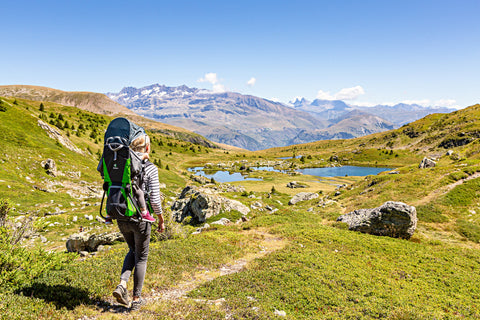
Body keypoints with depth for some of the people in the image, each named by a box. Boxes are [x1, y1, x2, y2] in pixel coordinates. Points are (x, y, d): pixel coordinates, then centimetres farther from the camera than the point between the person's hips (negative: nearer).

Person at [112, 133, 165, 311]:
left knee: (133, 251, 28)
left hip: (122, 218, 5)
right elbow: (155, 199, -15)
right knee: (141, 258, 13)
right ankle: (136, 299, 24)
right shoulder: (151, 168, -14)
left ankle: (122, 284, 11)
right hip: (141, 218, -5)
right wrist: (161, 219, -2)